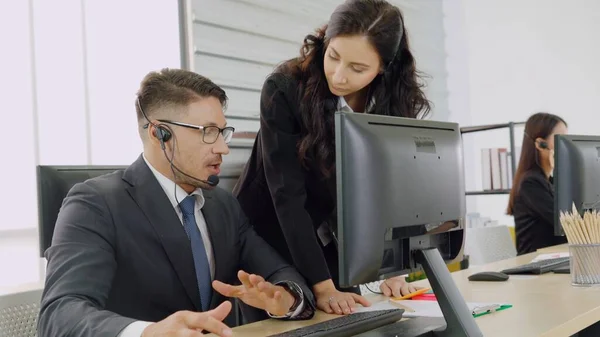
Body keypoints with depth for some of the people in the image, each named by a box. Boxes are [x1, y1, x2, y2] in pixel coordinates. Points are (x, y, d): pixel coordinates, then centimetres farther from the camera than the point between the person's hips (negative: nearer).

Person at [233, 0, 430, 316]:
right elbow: (288, 197, -26)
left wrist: (392, 270, -18)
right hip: (266, 244, -3)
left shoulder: (396, 102, -10)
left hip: (333, 250, 4)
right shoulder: (284, 90, -22)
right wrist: (322, 287, -29)